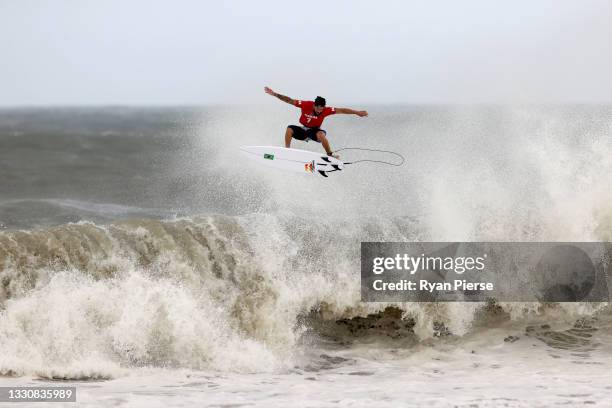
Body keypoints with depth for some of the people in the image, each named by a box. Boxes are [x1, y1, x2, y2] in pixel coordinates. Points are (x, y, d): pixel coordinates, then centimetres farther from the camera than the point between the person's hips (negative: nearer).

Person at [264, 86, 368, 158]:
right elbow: (289, 100, -19)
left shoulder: (326, 110, -21)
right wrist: (275, 94, -23)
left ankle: (330, 155, -19)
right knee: (289, 129, -26)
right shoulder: (306, 105, -21)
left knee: (321, 134, -37)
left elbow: (341, 110, -18)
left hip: (315, 131, -2)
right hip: (303, 130, 2)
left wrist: (357, 112, -19)